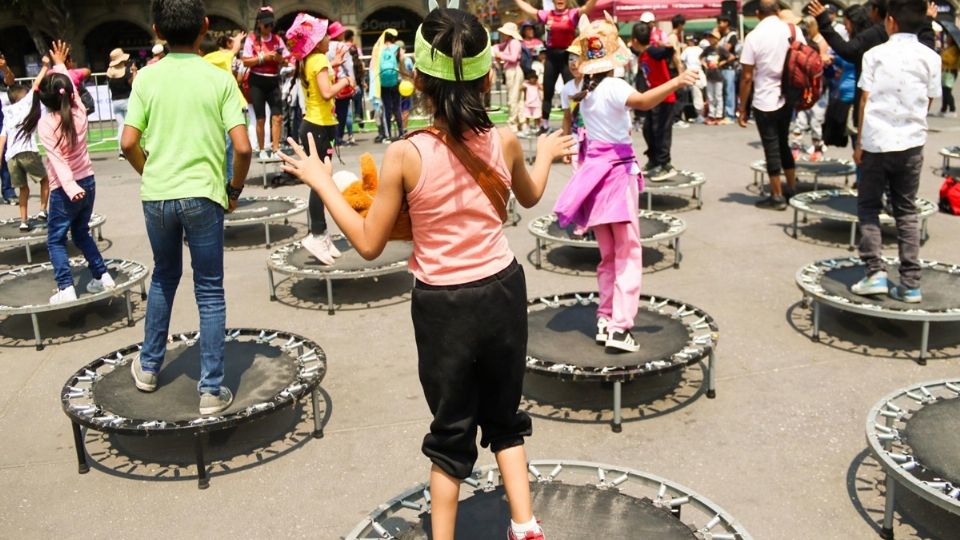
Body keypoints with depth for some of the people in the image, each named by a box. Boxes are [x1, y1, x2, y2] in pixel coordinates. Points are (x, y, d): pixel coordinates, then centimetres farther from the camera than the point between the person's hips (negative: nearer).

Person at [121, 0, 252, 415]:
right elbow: (242, 147, -11)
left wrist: (150, 175, 16)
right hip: (202, 195, -3)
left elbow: (129, 144, -3)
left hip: (156, 195, 3)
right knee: (209, 292, 6)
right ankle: (212, 390, 8)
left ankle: (148, 367, 35)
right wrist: (235, 189, 6)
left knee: (163, 277, 24)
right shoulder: (219, 79, -4)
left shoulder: (147, 78, 1)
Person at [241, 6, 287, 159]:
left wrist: (279, 58, -14)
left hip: (273, 80, 2)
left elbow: (285, 61, 8)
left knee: (277, 116, -7)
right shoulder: (251, 39, -3)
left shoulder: (277, 39, 6)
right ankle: (262, 150, 15)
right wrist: (263, 57, -17)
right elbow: (246, 61, -8)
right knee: (261, 118, 4)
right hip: (257, 81, -2)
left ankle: (275, 149, -2)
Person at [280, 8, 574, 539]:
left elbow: (369, 243, -10)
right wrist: (546, 155, 35)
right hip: (503, 292, 3)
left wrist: (322, 182, 1)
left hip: (442, 306, -2)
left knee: (451, 432, 17)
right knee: (505, 417, 23)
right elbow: (529, 197, 14)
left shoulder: (405, 155, -19)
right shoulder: (505, 142, -9)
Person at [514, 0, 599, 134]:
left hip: (567, 55, -3)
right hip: (551, 56, 3)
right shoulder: (547, 14, 7)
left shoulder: (573, 13, -2)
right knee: (547, 91, 10)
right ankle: (544, 124, 21)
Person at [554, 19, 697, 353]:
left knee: (608, 254, 15)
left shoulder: (581, 89, 6)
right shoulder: (613, 87, -16)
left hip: (592, 170, 7)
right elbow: (643, 101, -38)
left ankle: (604, 321, 16)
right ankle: (620, 328, -10)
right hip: (618, 171, -7)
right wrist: (676, 82, -47)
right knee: (628, 253, -3)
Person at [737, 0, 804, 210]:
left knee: (771, 148, 3)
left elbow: (747, 77, -10)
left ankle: (777, 197, 9)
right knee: (782, 143, 21)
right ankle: (792, 188, 28)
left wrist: (742, 109, -4)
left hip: (765, 102, -5)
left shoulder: (754, 37, -10)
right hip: (787, 99, 5)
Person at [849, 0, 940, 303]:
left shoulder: (875, 54, -4)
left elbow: (865, 101, -5)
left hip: (876, 142, -2)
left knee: (868, 207, 11)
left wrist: (860, 142, 3)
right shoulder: (931, 58, 2)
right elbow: (927, 103, 6)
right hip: (912, 142, 2)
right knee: (906, 211, 11)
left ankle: (874, 273, -2)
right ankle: (910, 284, 8)